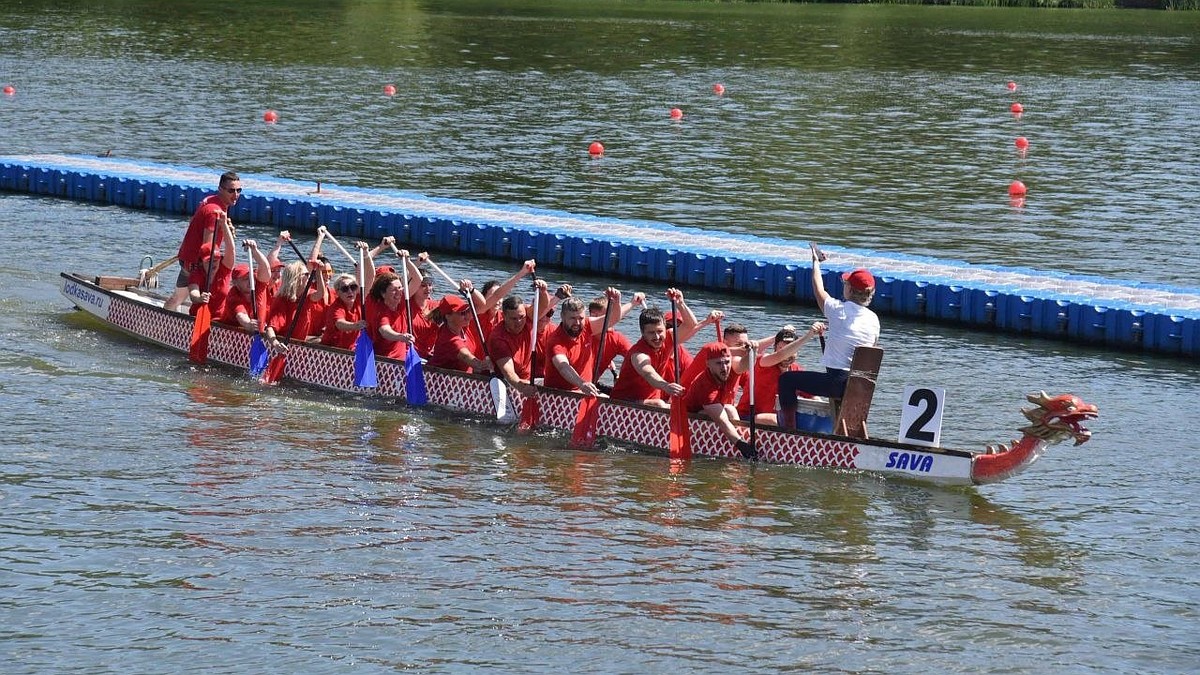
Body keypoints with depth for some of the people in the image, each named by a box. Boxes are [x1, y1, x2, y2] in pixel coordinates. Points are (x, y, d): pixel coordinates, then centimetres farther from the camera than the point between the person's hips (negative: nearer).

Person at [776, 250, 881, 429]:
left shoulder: (839, 309, -8)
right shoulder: (874, 319, 3)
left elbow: (819, 291, 11)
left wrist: (815, 262, 26)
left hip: (836, 381, -6)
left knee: (786, 380, 10)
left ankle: (788, 427, 8)